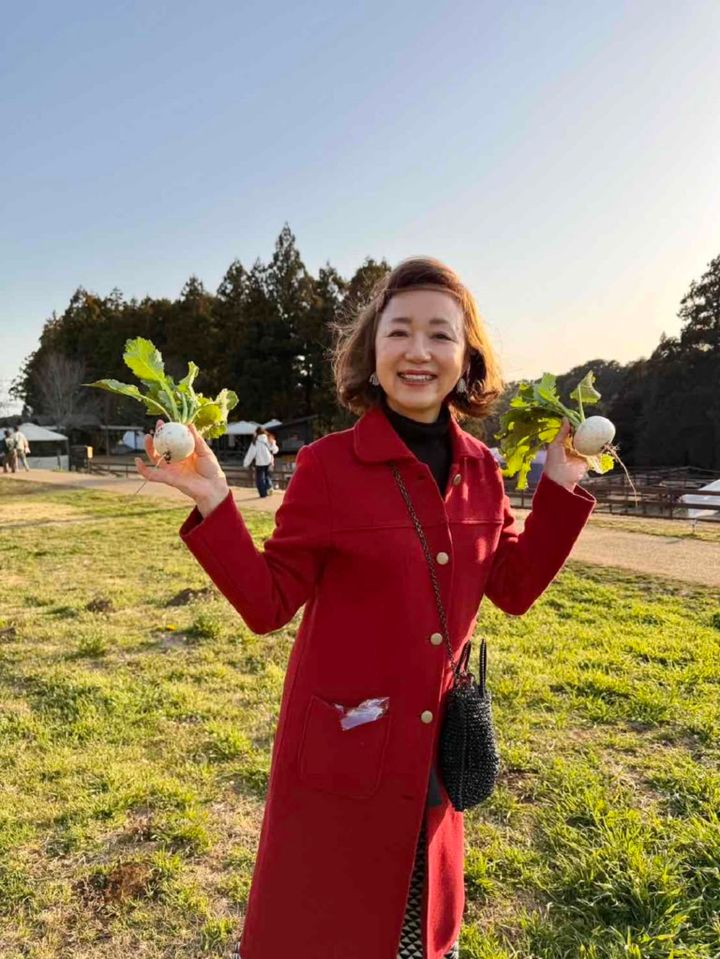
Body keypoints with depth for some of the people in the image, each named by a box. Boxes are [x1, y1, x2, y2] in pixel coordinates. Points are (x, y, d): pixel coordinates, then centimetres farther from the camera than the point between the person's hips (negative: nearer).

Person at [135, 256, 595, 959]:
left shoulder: (480, 468, -2)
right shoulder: (327, 464, -15)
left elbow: (514, 589, 4)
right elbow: (268, 604, -13)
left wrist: (560, 487, -1)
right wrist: (213, 505, -25)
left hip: (438, 745, 5)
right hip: (342, 746, -4)